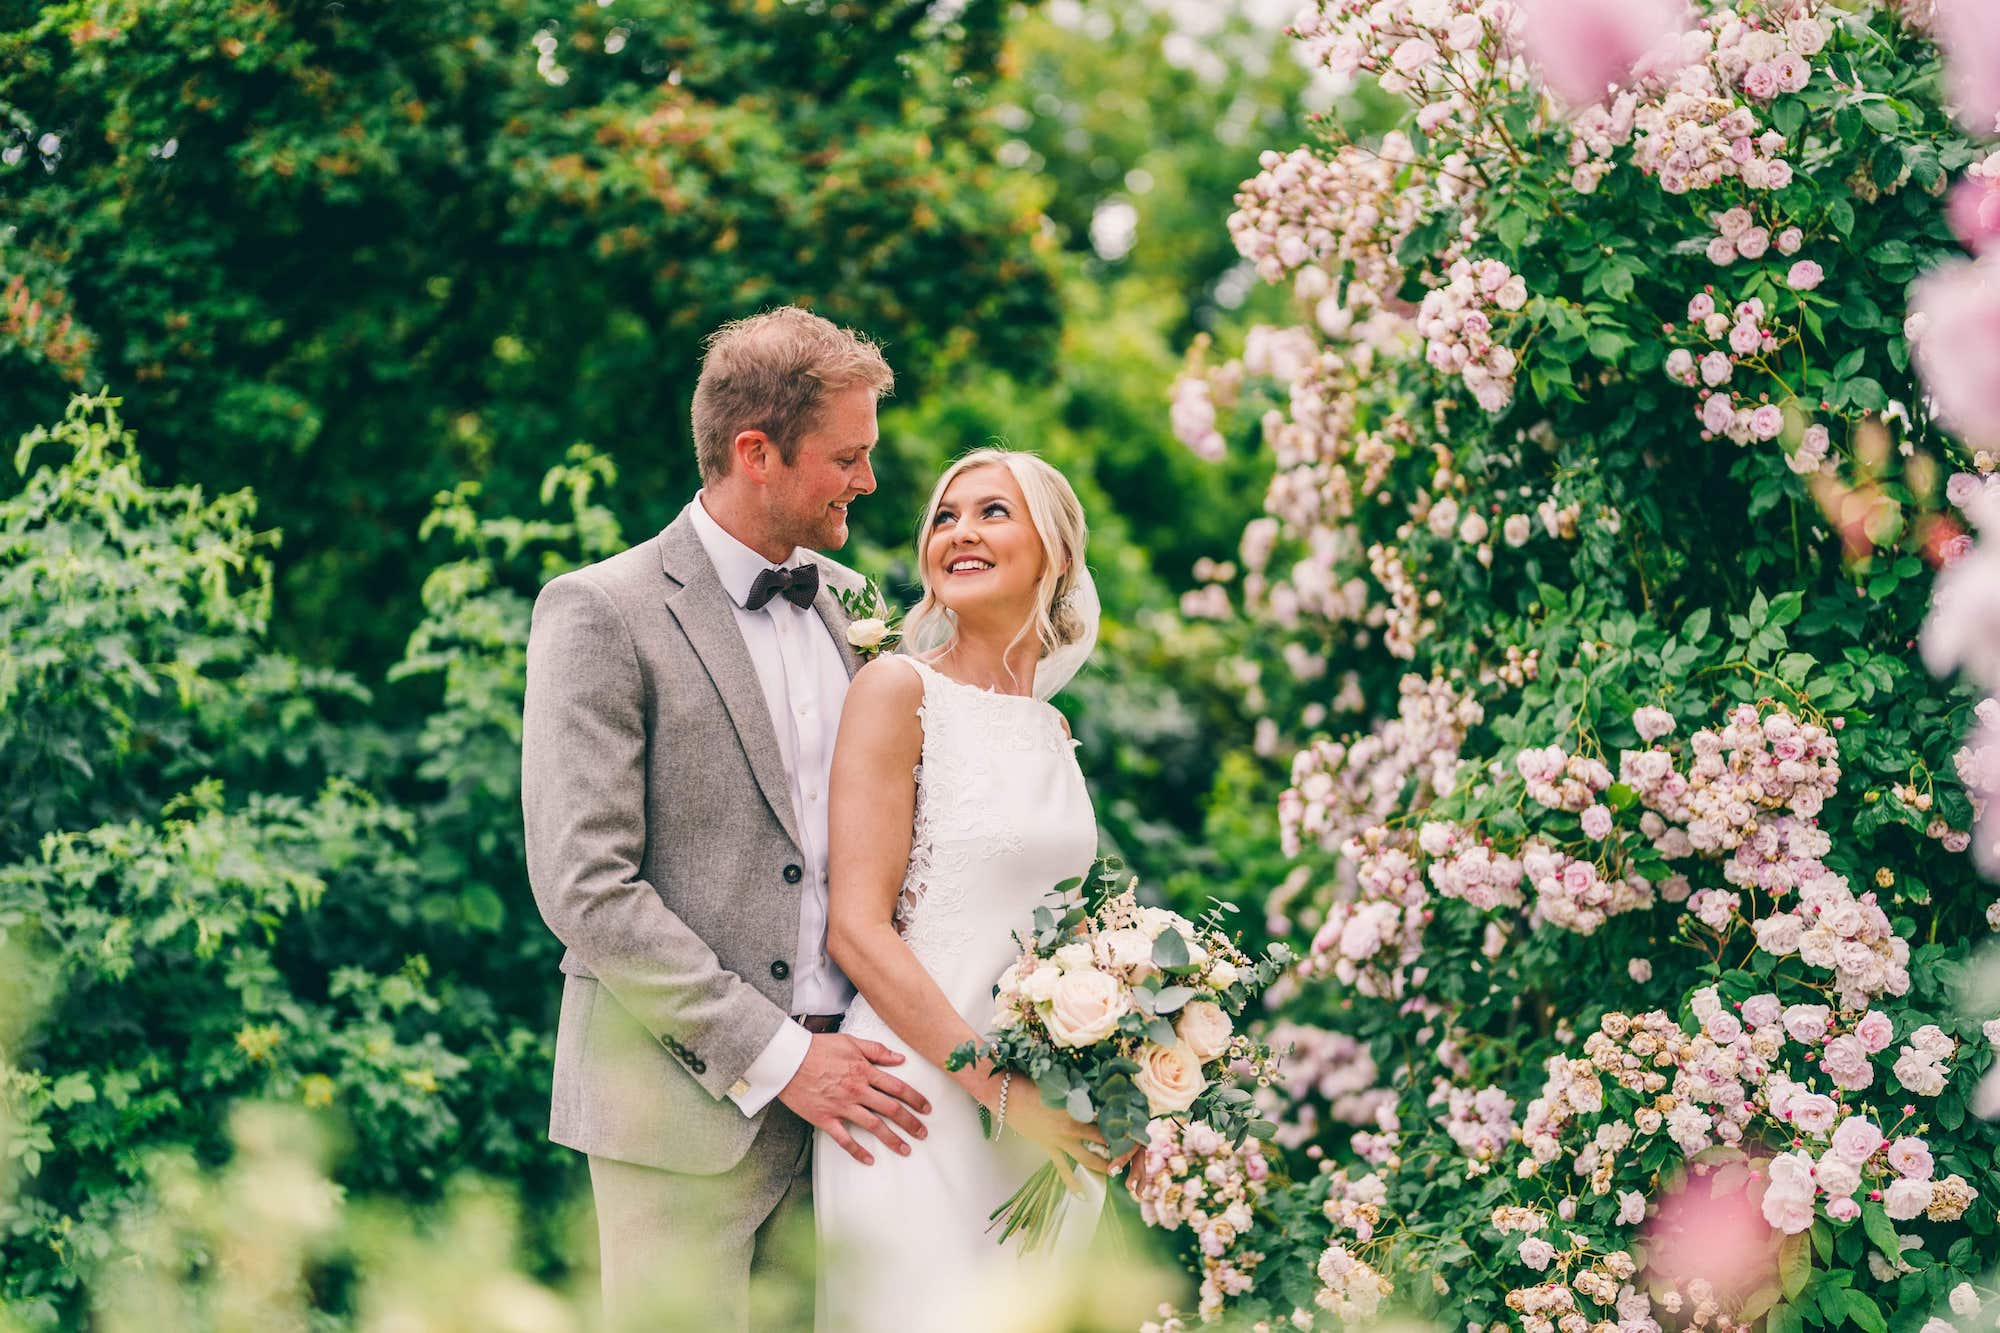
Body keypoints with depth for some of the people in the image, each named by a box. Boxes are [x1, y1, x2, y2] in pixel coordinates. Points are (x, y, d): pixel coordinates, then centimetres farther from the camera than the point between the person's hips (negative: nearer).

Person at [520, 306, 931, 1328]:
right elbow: (584, 888, -14)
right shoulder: (599, 615, -8)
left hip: (838, 1089, 6)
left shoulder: (846, 603, 14)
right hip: (686, 1102, -6)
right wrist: (773, 1055, -15)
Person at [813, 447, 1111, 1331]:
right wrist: (1002, 1088, -17)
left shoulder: (1051, 732, 13)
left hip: (1049, 1122, 6)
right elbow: (855, 926, -13)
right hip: (925, 1101, -6)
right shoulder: (897, 689, -6)